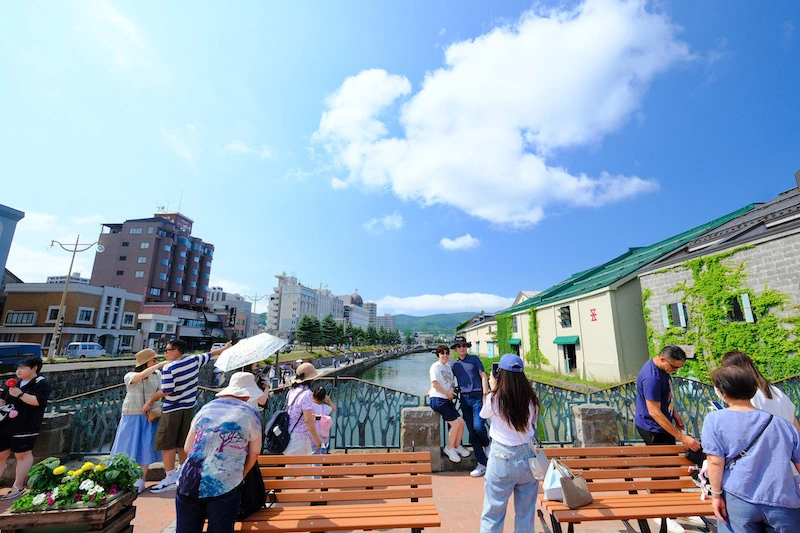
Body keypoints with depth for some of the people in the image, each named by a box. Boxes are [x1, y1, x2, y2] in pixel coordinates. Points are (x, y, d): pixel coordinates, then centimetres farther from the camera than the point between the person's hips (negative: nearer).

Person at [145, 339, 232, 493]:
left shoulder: (168, 367, -17)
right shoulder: (194, 360, -1)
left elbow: (166, 391, -18)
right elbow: (211, 354, 14)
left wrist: (150, 401, -3)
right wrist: (225, 348, 30)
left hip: (172, 410, -7)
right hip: (189, 408, 7)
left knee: (166, 443, 4)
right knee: (183, 443, 17)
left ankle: (170, 479, 7)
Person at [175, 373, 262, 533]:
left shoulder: (206, 408, 10)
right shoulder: (250, 412, -1)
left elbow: (187, 448, 14)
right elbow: (254, 453, 6)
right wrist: (241, 475, 23)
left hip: (188, 483, 5)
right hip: (224, 486, -5)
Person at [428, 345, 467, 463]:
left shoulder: (448, 368, 16)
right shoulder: (435, 366, -8)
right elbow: (434, 383, -16)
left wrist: (452, 388, -2)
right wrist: (447, 393, -10)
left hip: (447, 400, 8)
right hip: (437, 399, -8)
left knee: (461, 422, 2)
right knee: (456, 424, -11)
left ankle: (457, 446, 22)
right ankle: (449, 448, 9)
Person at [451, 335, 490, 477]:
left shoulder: (474, 359, 3)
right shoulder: (454, 364, 11)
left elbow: (483, 376, 1)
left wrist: (485, 395, -7)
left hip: (477, 396, -3)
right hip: (464, 399, 4)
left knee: (478, 426, -16)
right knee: (472, 433, 3)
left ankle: (487, 445, 18)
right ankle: (482, 464, 12)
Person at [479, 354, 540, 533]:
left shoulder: (494, 399, -16)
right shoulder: (531, 399, -6)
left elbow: (484, 414, 4)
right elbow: (533, 423, 11)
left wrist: (492, 389, 9)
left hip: (501, 457, -3)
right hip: (527, 457, 4)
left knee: (492, 515, 12)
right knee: (526, 515, 20)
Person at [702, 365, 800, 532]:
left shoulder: (714, 419, -7)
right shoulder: (780, 422, 5)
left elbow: (715, 461, -11)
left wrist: (716, 494, -1)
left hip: (739, 500, -4)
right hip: (784, 504, 4)